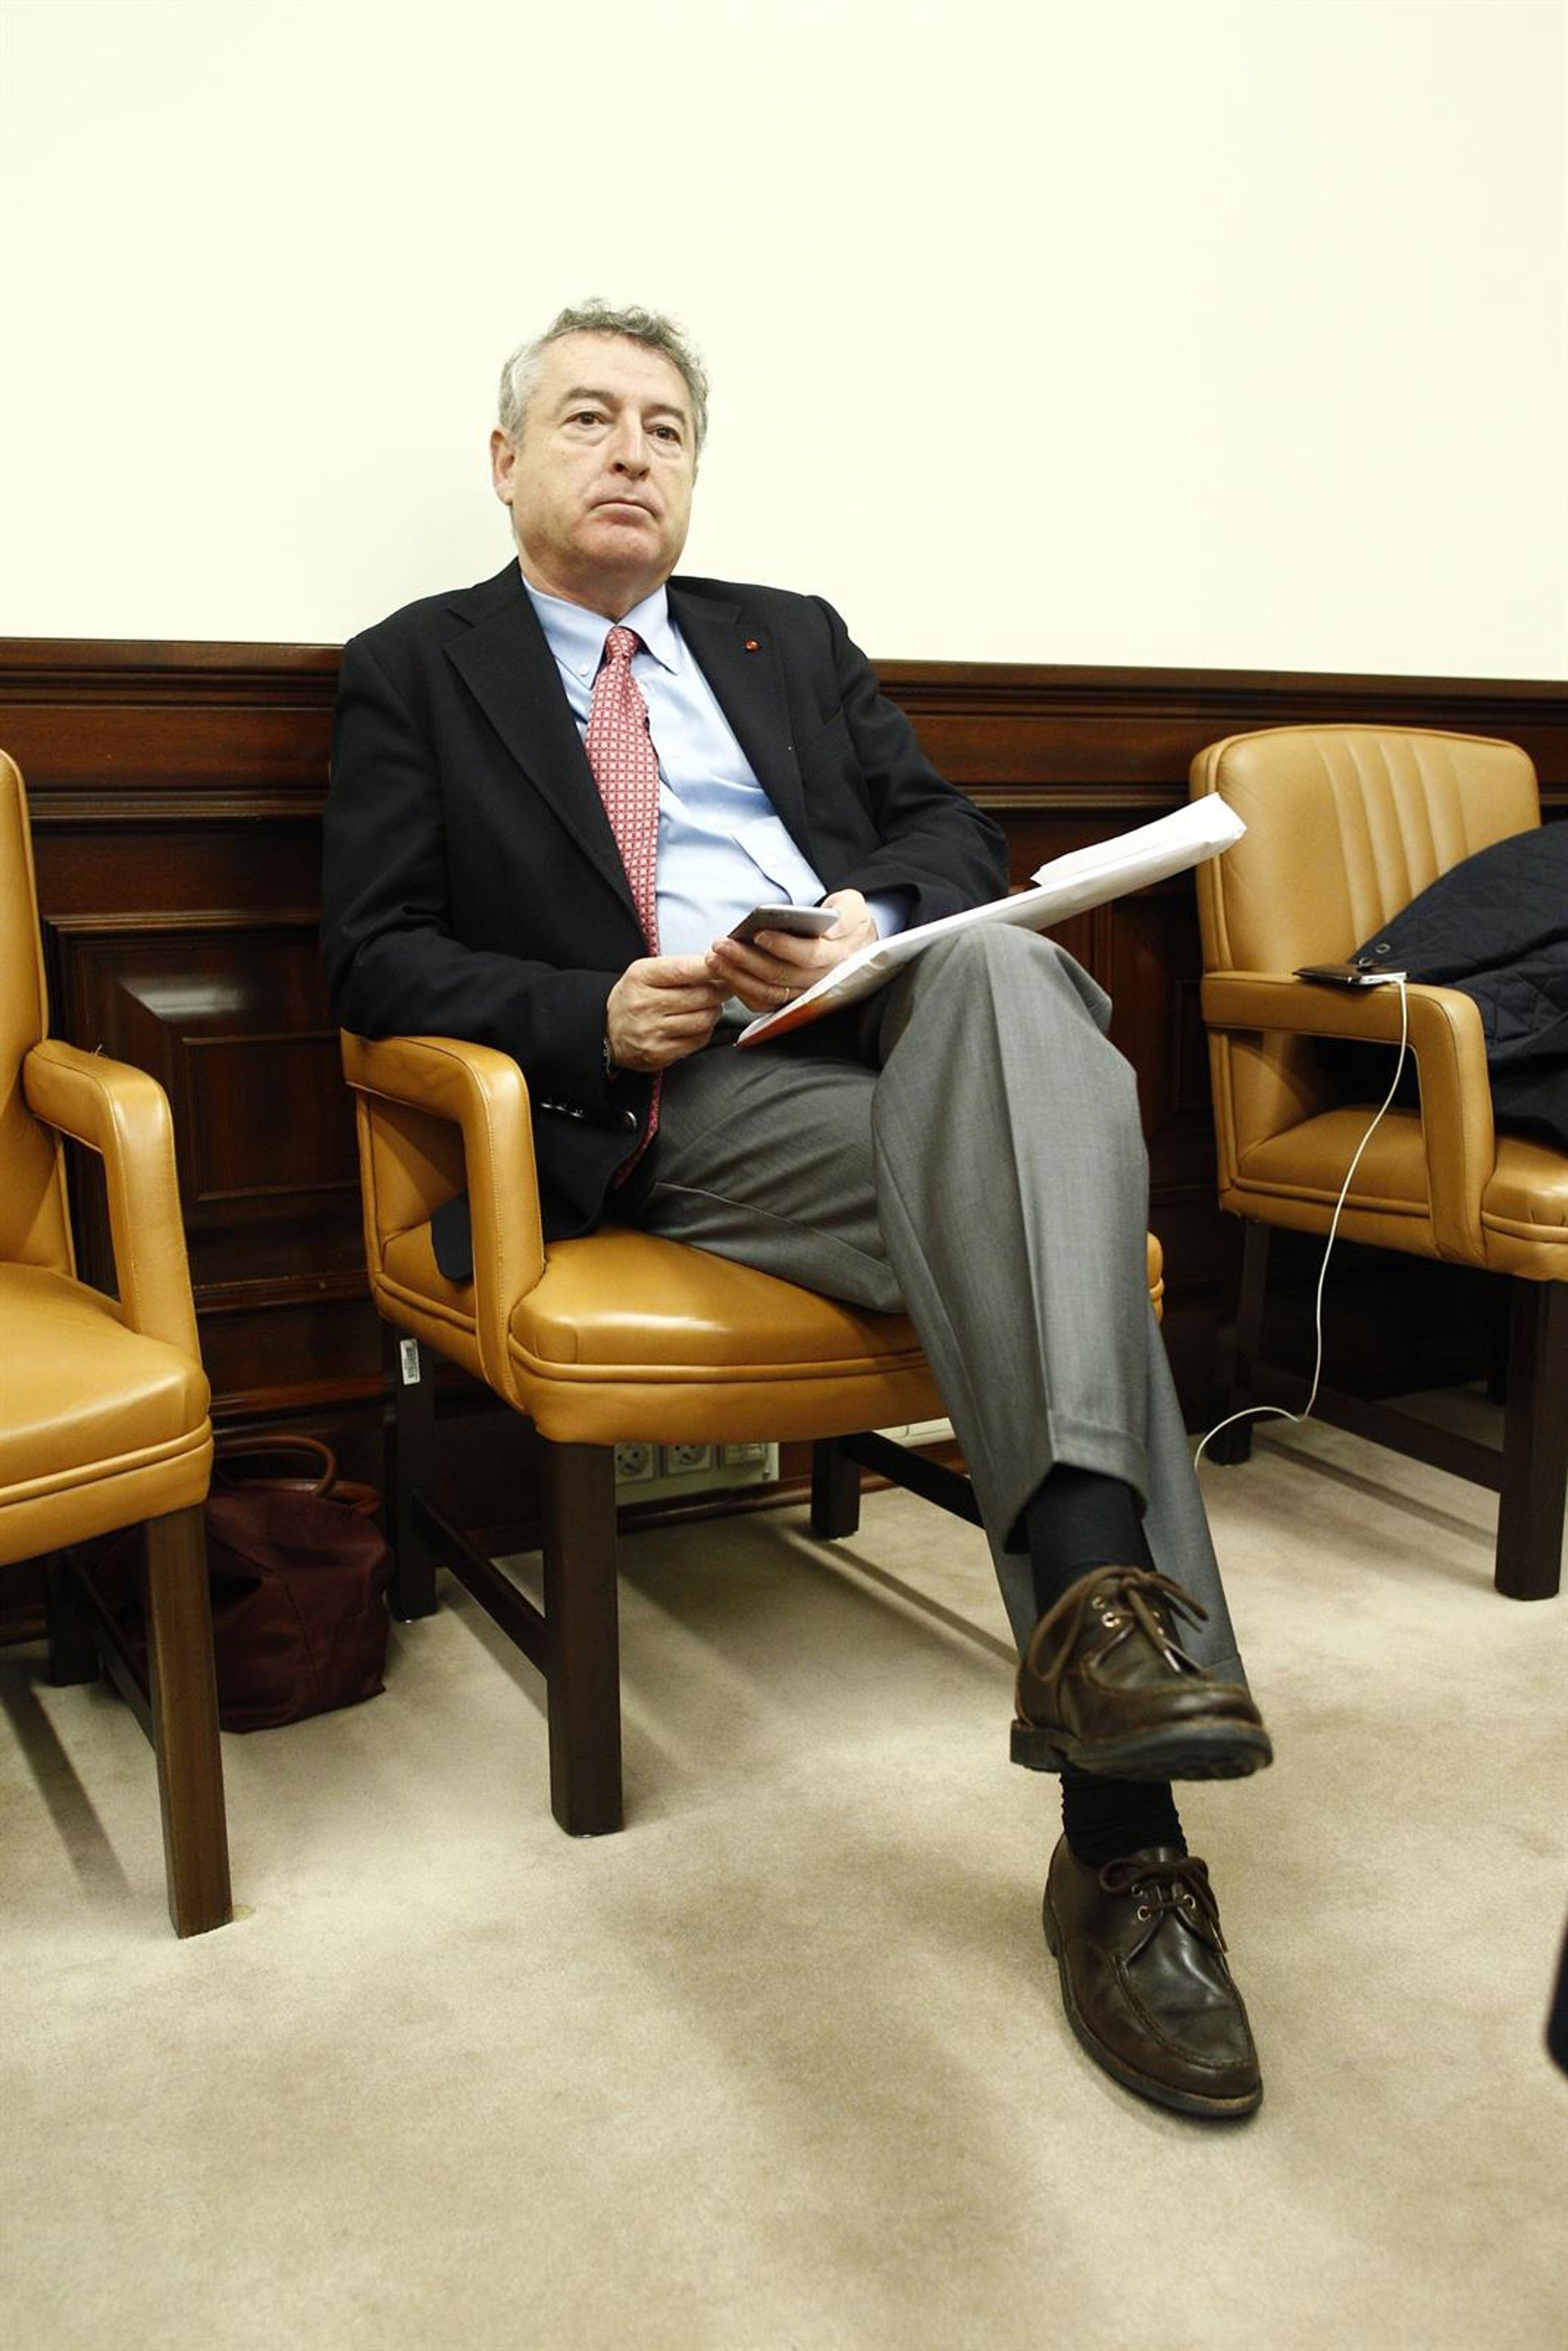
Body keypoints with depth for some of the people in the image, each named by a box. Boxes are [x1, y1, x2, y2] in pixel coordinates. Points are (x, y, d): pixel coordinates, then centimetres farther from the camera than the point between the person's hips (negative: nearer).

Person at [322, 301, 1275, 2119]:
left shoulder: (792, 638, 29)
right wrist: (594, 1013, -11)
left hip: (897, 1012, 4)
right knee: (1013, 1181, -32)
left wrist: (874, 918, -5)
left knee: (1004, 969, -34)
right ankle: (1123, 1844, -34)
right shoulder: (414, 669, 17)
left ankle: (1096, 1587, -45)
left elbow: (954, 833, 20)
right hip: (684, 1094, -3)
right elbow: (373, 958, 7)